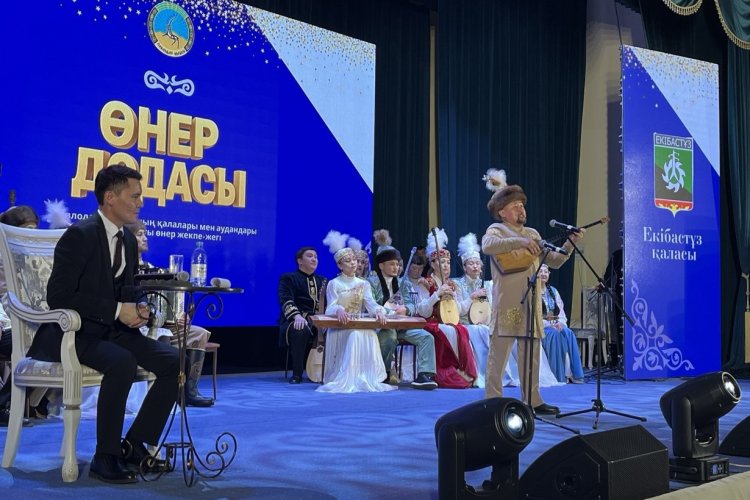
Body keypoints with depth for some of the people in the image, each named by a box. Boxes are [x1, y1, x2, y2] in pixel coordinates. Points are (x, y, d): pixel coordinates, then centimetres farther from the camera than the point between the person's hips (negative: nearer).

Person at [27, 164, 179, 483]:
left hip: (113, 330, 8)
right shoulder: (79, 235, -14)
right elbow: (58, 296, -21)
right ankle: (105, 457, -19)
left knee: (173, 361, -11)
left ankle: (135, 445, 0)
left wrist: (136, 309, -4)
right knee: (122, 362, -35)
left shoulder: (129, 240, 10)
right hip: (73, 332, -8)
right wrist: (117, 311, -23)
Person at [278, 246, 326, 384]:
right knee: (301, 330, -39)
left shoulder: (323, 281, 24)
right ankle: (297, 374, -23)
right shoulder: (288, 278, 8)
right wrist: (297, 316, -29)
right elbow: (286, 301, -9)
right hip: (296, 321, -4)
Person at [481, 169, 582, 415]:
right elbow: (487, 246, -24)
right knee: (499, 352, -5)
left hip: (530, 301, 7)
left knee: (531, 353, 10)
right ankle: (493, 401, 1)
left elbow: (554, 261, 18)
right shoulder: (496, 229, 0)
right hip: (507, 301, -7)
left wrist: (569, 245, 2)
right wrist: (521, 241, -27)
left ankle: (532, 400, 17)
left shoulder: (532, 234, 20)